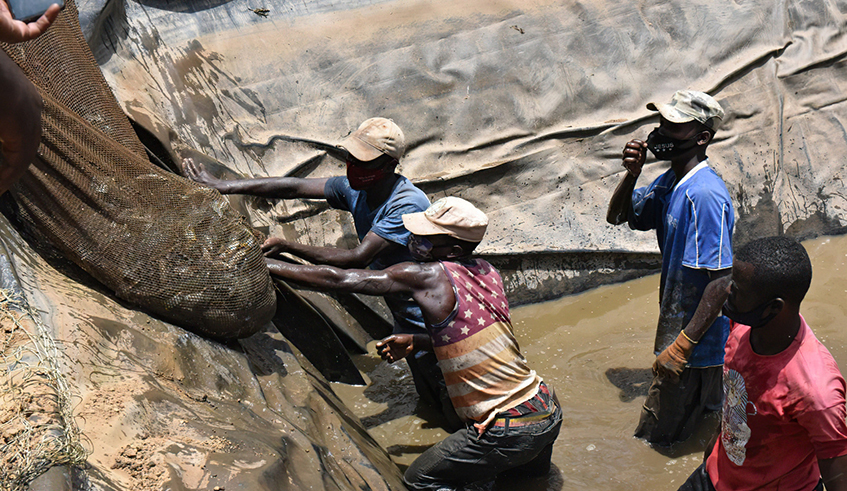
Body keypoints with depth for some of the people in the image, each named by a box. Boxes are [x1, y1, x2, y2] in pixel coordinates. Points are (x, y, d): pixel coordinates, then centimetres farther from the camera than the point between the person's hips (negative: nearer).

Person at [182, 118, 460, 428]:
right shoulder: (354, 189, -6)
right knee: (429, 400, 24)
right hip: (407, 321, 8)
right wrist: (223, 186, -11)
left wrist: (288, 247, -30)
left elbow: (358, 259, -33)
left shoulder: (408, 205, -31)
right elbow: (294, 187, -7)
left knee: (455, 419, 0)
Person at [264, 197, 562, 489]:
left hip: (509, 433, -8)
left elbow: (337, 280, -13)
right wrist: (415, 342, 18)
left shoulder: (427, 276, -16)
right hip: (549, 412, 8)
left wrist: (265, 264, -6)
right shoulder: (487, 273, 4)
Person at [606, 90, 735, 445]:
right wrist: (631, 173, -6)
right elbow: (616, 217, 14)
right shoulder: (669, 182, 2)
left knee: (658, 437, 6)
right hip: (677, 322, 9)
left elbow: (722, 282, -29)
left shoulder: (703, 194, -27)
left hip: (695, 338, -9)